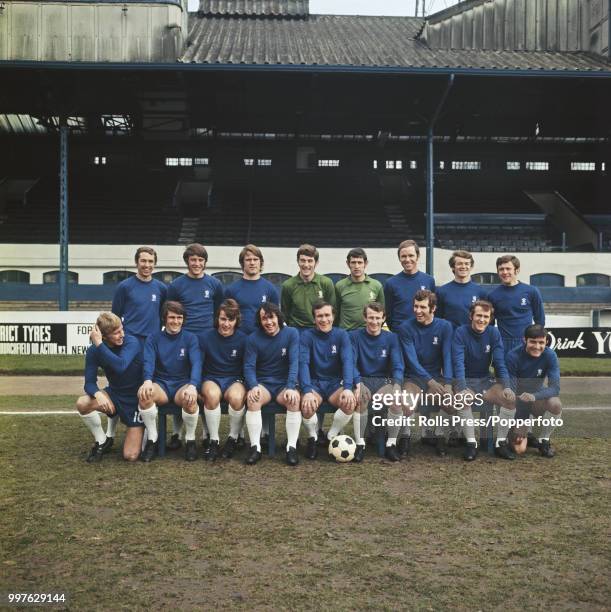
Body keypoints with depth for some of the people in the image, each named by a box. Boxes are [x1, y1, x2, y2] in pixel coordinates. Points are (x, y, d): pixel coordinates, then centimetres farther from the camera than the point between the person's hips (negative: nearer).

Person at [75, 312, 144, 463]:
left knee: (131, 456, -11)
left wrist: (99, 344, -37)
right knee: (82, 403, -27)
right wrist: (98, 394, -35)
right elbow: (90, 383, -13)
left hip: (136, 400, -3)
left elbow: (120, 366, -40)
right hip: (114, 394, 4)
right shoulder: (93, 350, -12)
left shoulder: (132, 342, -22)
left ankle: (139, 431, 24)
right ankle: (102, 441, -1)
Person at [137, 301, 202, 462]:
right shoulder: (154, 338, 6)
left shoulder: (190, 338, 3)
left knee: (190, 399, -36)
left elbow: (196, 364, -11)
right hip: (161, 384, 1)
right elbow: (148, 362, -10)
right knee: (144, 393, -33)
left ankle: (190, 440, -10)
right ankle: (152, 439, -13)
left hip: (183, 384, -1)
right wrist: (147, 381, -34)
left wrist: (192, 386, -33)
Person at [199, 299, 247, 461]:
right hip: (211, 379, 0)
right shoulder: (205, 337, -2)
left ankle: (233, 438, -9)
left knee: (236, 397, -35)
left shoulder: (243, 339, -1)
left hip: (234, 379, 0)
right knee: (212, 394, -36)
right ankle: (214, 440, -18)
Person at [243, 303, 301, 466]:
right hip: (262, 383, 1)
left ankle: (292, 447, -25)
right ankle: (255, 447, -25)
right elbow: (249, 366, -6)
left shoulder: (291, 333, -4)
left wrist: (291, 387, -26)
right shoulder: (253, 338, -2)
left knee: (295, 399, -32)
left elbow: (294, 362, -12)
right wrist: (253, 386, -26)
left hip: (284, 383, 0)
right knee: (252, 399, -32)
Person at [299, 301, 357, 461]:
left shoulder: (341, 335, -1)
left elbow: (347, 361, -13)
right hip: (314, 383, -1)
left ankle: (332, 436, -1)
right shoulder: (307, 336, -4)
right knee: (307, 405, -33)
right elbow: (303, 363, -16)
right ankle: (313, 438, -1)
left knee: (350, 402, -29)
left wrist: (348, 388, -31)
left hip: (335, 383, 1)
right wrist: (307, 391, -33)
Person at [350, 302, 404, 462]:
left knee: (398, 400, -30)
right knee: (360, 398, -35)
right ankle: (360, 444, -23)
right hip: (362, 380, -1)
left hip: (384, 381, 1)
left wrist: (397, 387, -23)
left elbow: (398, 366, -3)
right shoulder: (355, 336, 0)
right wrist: (358, 384, -28)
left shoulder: (391, 338, 4)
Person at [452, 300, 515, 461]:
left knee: (510, 398, -22)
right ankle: (471, 443, -24)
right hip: (465, 381, -3)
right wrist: (462, 389, -36)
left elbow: (500, 362, -7)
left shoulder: (494, 333, -2)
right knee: (464, 399, -35)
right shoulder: (461, 332, -12)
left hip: (485, 380, 3)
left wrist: (506, 386, -22)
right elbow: (458, 363, -22)